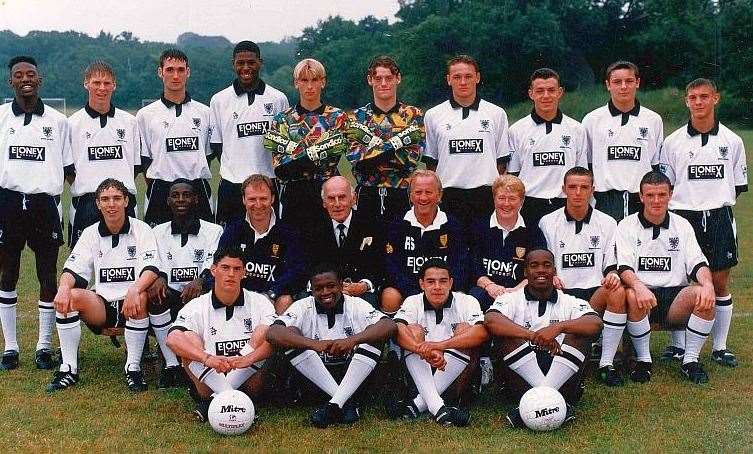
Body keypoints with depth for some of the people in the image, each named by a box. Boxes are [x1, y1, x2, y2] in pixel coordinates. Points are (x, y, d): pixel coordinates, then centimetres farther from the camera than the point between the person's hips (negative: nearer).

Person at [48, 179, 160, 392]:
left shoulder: (141, 230, -1)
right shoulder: (91, 233, 10)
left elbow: (151, 268, -15)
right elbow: (73, 270, 2)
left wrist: (134, 290, -37)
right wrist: (63, 288, -23)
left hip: (131, 308, -3)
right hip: (101, 306, 3)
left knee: (141, 299, -37)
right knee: (69, 297, -25)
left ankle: (133, 367, -22)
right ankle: (68, 369, -17)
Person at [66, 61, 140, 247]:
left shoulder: (129, 121, 11)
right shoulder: (73, 123, 5)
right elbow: (67, 168, 8)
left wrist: (124, 187, 6)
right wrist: (82, 187, -1)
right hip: (86, 202, -1)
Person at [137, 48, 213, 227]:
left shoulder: (204, 112, 9)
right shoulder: (145, 115, 7)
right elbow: (143, 159, 8)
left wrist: (196, 184, 7)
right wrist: (155, 188, 1)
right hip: (160, 193, -1)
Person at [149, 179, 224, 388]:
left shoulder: (214, 231, 10)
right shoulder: (158, 232, 17)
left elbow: (213, 266, -5)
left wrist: (199, 281, -29)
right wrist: (158, 277, -23)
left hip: (200, 294, -2)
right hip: (171, 296, 2)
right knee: (155, 295, -32)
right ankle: (171, 365, -23)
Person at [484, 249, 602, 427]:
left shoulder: (570, 303, 12)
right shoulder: (511, 300, 9)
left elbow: (596, 324, -9)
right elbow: (490, 320, -14)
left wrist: (559, 327, -26)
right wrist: (534, 336, -26)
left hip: (562, 378, 1)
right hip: (521, 379, -1)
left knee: (578, 332, -18)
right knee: (508, 332, -20)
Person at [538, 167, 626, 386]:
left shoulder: (607, 223, 12)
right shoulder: (548, 222, 10)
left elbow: (612, 267, 11)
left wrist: (612, 276, -14)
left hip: (595, 293, 1)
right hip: (560, 293, 0)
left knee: (618, 292, -32)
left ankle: (606, 363, -24)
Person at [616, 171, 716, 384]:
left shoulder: (682, 225, 14)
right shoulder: (627, 226, 5)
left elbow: (697, 263, 4)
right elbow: (623, 267, -9)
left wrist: (708, 284, -20)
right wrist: (639, 286, -32)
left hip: (675, 297, 2)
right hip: (643, 294, -2)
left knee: (703, 296, -28)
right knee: (633, 296, -36)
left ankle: (690, 360, -14)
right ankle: (643, 360, -16)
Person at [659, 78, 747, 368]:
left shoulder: (732, 141, 5)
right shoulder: (673, 142, 3)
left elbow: (739, 185, 11)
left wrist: (718, 203, 2)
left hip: (719, 218, 1)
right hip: (682, 218, 0)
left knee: (720, 283, 3)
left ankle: (720, 346, 14)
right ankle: (677, 345, 13)